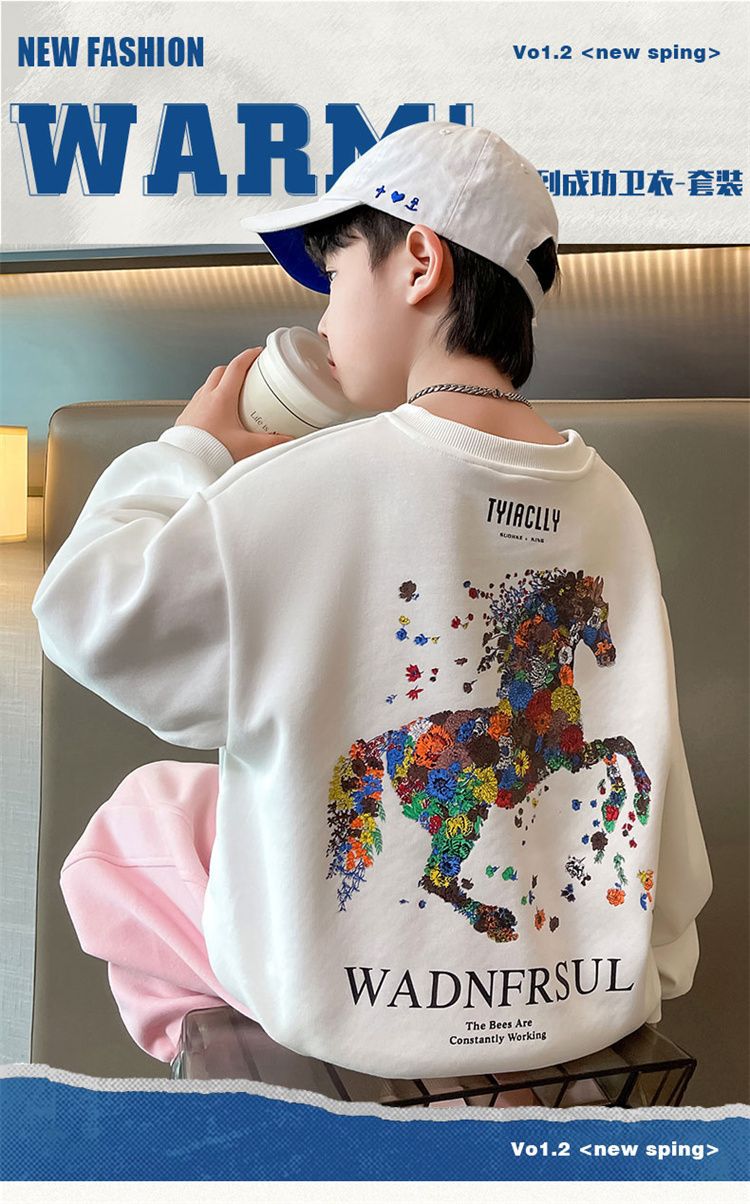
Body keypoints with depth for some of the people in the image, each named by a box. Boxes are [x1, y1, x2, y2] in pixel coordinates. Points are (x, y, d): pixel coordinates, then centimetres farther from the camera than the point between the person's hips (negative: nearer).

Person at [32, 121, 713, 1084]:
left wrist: (189, 449, 0)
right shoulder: (609, 501, -4)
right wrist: (657, 966, 18)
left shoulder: (318, 484, -22)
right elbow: (649, 769, 3)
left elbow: (87, 613, -15)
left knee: (133, 817, 18)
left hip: (357, 1006, -5)